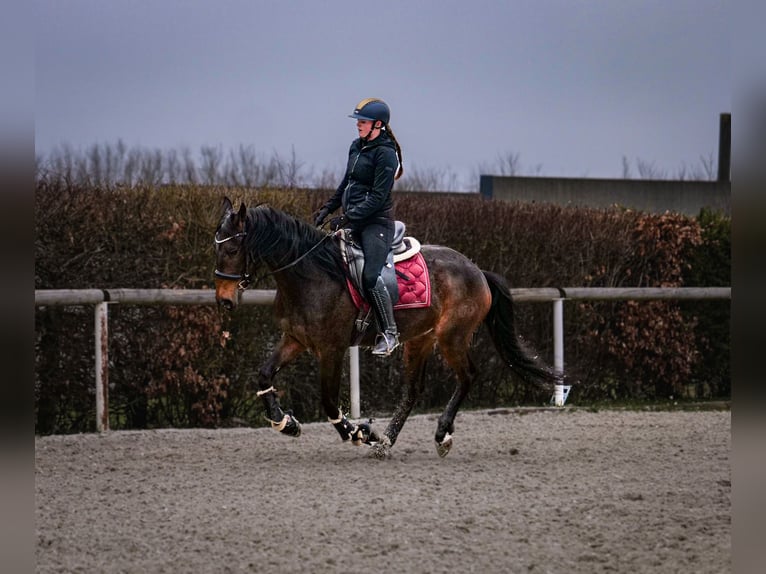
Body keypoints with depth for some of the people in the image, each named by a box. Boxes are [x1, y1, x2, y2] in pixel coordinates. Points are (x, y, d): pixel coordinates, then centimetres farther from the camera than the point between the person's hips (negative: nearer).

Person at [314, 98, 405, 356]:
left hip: (376, 223, -9)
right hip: (352, 221, 9)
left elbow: (378, 197, -18)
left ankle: (389, 333, -12)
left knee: (370, 276, -22)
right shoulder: (356, 147, 12)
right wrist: (328, 208, 16)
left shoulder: (385, 154, -14)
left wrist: (348, 218, -21)